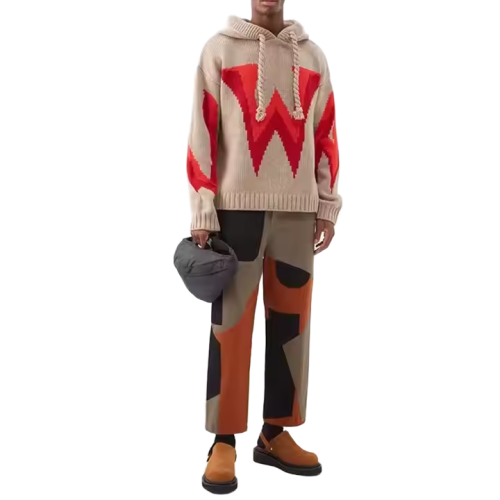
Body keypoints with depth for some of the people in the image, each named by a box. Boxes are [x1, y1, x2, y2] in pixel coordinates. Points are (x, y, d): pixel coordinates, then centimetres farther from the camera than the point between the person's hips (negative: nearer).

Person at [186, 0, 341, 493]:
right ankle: (223, 443, 7)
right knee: (230, 325, -3)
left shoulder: (312, 56, 14)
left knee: (291, 322, 6)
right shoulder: (220, 49, 4)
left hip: (297, 210, 4)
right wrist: (202, 209, -8)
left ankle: (275, 434, 18)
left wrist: (327, 205, 8)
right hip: (237, 206, -3)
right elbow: (203, 131, -2)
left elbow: (326, 135, 13)